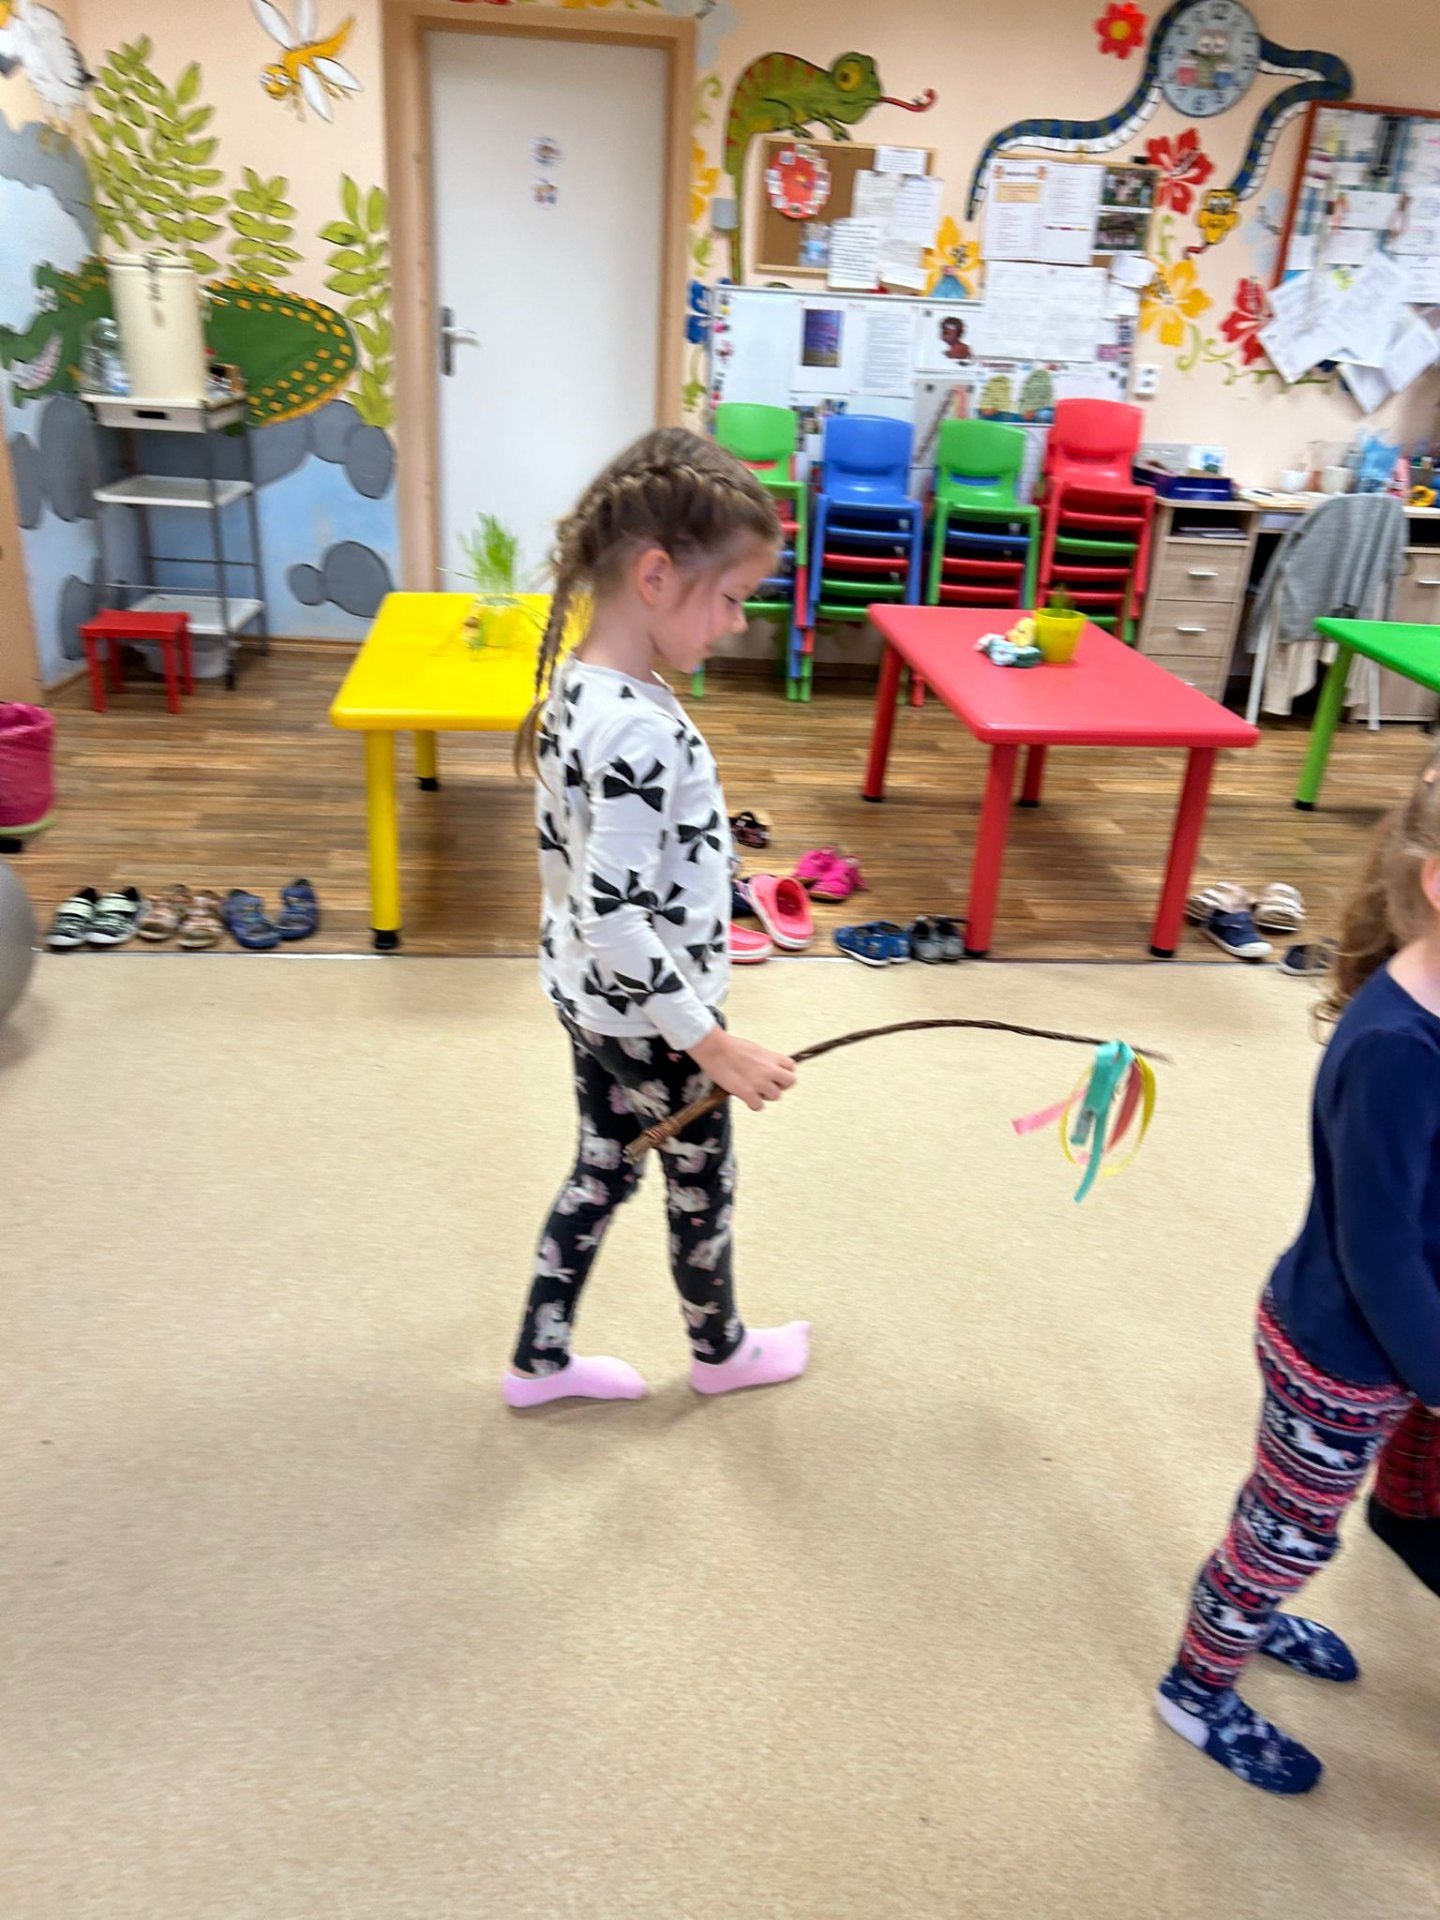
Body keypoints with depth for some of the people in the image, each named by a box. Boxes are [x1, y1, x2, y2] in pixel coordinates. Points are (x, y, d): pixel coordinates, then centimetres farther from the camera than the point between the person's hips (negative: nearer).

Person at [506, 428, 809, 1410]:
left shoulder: (575, 684, -3)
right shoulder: (642, 730, -31)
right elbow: (617, 921, -31)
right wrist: (715, 1045, -25)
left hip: (588, 992, 8)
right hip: (652, 1016, -8)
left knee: (602, 1170, 23)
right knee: (703, 1186, 17)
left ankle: (540, 1359, 39)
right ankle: (721, 1351, 43)